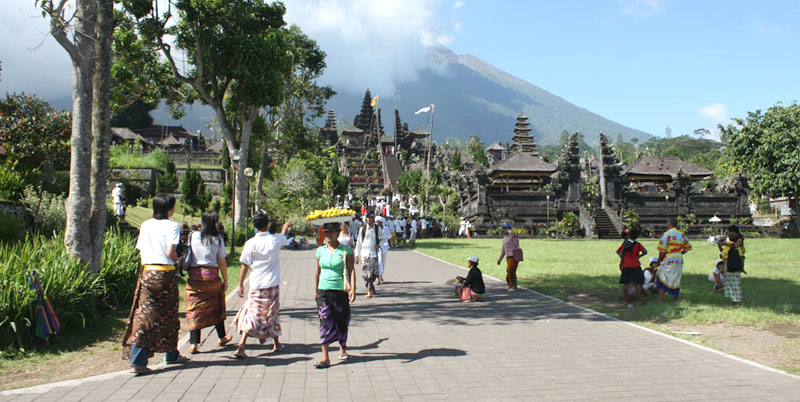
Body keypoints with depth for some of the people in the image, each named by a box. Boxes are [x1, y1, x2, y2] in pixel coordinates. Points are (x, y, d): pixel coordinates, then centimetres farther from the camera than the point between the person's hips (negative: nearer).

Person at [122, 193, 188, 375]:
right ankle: (171, 355, 25)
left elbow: (141, 250, 8)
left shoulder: (145, 225, 9)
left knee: (145, 314, 1)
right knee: (168, 314, 11)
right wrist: (177, 260, 6)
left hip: (147, 272, 4)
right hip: (165, 272, -4)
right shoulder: (172, 226, -6)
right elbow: (170, 252, -14)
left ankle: (137, 359, -9)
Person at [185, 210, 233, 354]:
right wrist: (225, 281, 6)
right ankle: (222, 338, 32)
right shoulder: (218, 239, -4)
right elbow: (222, 263, -2)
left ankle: (194, 344, -2)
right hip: (212, 275, -1)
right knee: (216, 307, 17)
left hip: (194, 275, 1)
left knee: (194, 309, 4)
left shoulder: (193, 236, 1)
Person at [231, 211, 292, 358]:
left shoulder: (251, 243, -11)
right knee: (273, 314, 16)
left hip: (256, 285, -1)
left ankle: (241, 346, -9)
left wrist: (241, 285, 3)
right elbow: (284, 235, 21)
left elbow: (245, 266, -7)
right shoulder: (275, 239, -5)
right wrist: (286, 226, 44)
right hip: (273, 284, 1)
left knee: (251, 314, 4)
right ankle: (276, 344, 29)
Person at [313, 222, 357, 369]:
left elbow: (351, 270, -5)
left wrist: (352, 289, -15)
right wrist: (316, 290, 19)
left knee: (342, 321, 8)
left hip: (340, 290, -2)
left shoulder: (345, 250, -4)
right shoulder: (321, 250, 7)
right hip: (323, 291, 2)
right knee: (325, 321, -6)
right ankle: (325, 357, -7)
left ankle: (342, 348, 33)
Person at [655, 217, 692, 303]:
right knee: (676, 281, 16)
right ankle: (675, 300, 23)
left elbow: (662, 250, -15)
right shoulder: (682, 234, 6)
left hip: (668, 261, -5)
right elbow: (688, 247, 14)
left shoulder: (666, 234, -12)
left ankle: (659, 301, -1)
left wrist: (659, 261, -4)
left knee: (662, 282, 2)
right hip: (679, 260, 5)